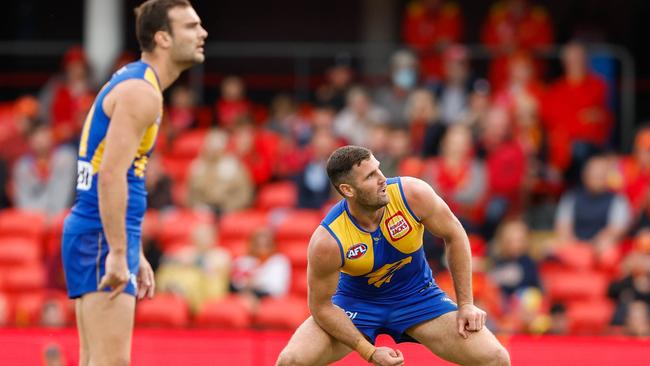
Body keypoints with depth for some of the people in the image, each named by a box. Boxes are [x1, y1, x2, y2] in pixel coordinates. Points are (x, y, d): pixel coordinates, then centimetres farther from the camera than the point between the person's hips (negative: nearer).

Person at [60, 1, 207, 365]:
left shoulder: (132, 83, 18)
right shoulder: (142, 92, -13)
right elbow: (111, 175, -22)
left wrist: (135, 253, 24)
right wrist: (118, 253, -24)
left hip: (94, 234, 10)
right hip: (101, 238, -10)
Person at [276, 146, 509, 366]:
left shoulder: (413, 194, -25)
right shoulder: (327, 242, -29)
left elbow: (454, 236, -7)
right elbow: (321, 306, -17)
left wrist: (466, 304, -6)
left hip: (418, 295, 2)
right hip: (356, 302, -2)